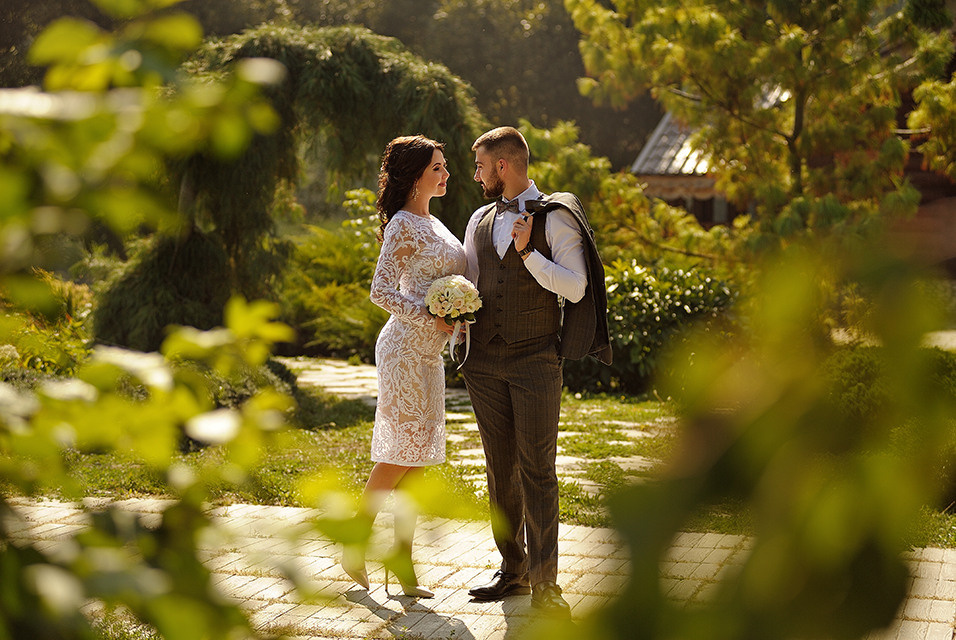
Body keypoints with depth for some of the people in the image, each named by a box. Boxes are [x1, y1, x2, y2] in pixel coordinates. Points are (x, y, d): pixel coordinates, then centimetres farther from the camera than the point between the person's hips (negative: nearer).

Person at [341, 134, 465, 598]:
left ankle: (402, 560, 14)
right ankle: (356, 543, 10)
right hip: (405, 349, -9)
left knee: (418, 456, 8)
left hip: (429, 352, 9)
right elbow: (380, 291, -16)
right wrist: (431, 319, -20)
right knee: (402, 450, -6)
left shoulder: (430, 223, 18)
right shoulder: (403, 225, -10)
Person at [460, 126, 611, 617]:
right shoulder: (480, 221, 14)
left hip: (535, 360, -5)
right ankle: (513, 571, 21)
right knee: (500, 470, 9)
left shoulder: (556, 217, -3)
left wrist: (527, 251, -17)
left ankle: (545, 585, 0)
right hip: (485, 362, 5)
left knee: (537, 470, -5)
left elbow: (575, 288, -9)